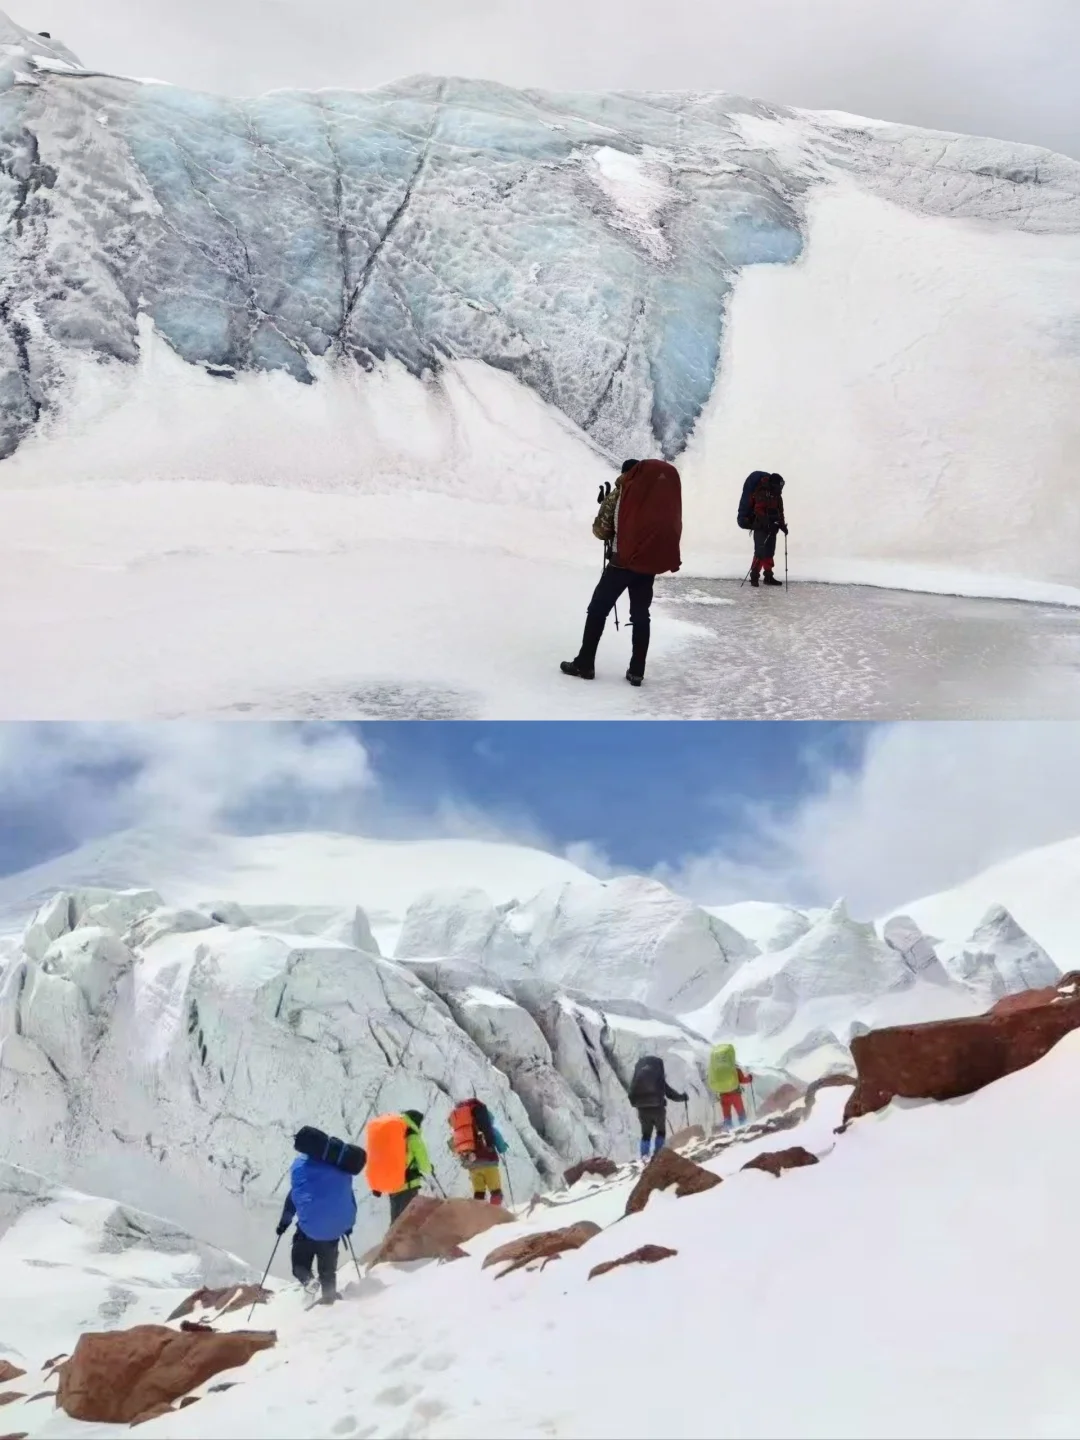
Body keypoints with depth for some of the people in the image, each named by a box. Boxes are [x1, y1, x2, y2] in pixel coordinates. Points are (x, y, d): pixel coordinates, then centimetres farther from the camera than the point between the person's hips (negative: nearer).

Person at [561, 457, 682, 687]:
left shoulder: (620, 493, -3)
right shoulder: (663, 494, 8)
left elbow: (601, 530, 1)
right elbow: (671, 529, 12)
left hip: (622, 561, -4)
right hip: (650, 562, 4)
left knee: (598, 610, 7)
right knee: (641, 615, 11)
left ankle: (584, 664, 7)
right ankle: (636, 672, 7)